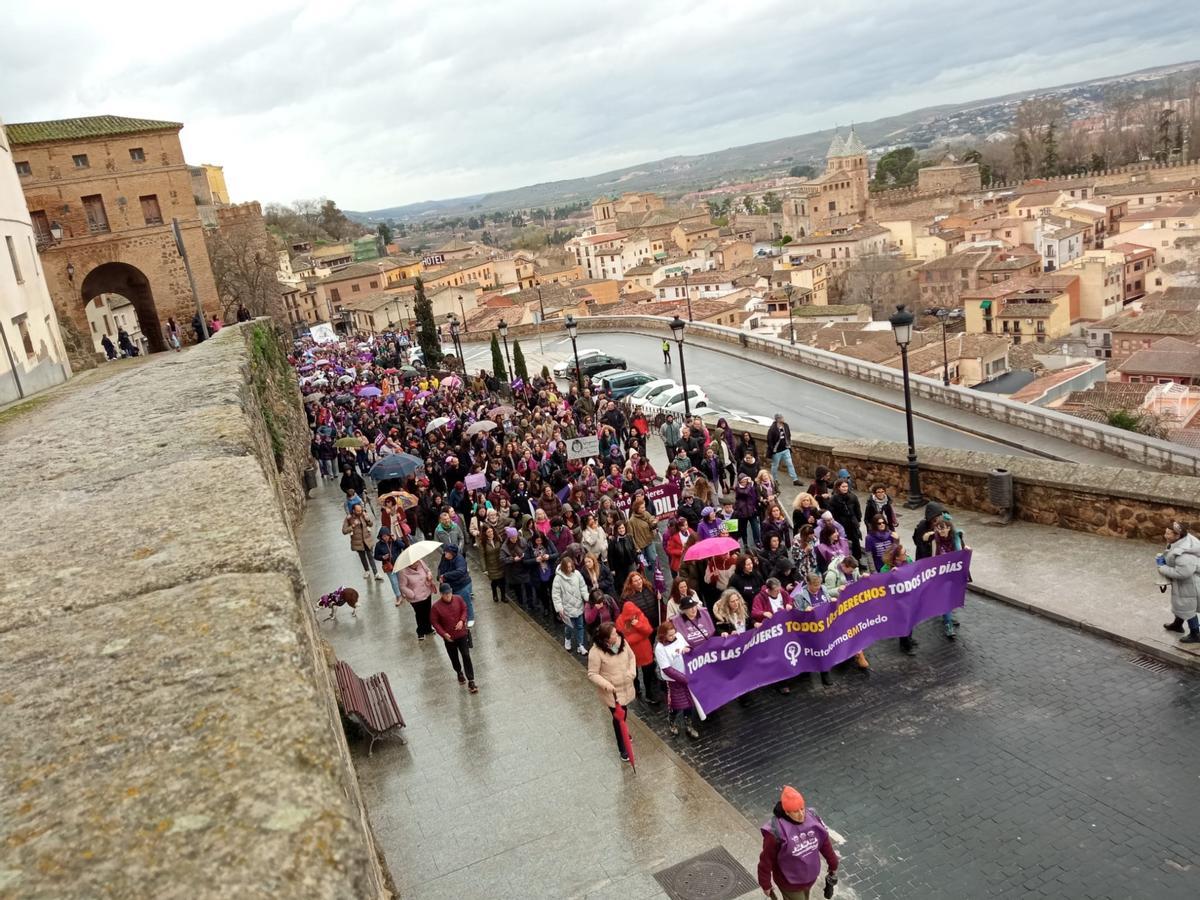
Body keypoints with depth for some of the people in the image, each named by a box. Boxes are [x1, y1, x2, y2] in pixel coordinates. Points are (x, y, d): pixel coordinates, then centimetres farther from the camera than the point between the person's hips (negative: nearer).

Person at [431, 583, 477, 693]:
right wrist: (443, 633, -19)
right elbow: (434, 622, -10)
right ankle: (459, 673, 47)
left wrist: (462, 620, -16)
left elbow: (464, 610, 2)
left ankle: (471, 681, 5)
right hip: (449, 637, -1)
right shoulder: (436, 607, -20)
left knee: (466, 656, -1)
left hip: (462, 634, 1)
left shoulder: (458, 599, -13)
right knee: (454, 658, 18)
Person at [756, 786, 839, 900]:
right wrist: (766, 885, -10)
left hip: (810, 877, 5)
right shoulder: (777, 830, -31)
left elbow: (825, 843, 0)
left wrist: (833, 866, 11)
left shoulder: (811, 818, -16)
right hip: (790, 882, -5)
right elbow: (766, 860, -19)